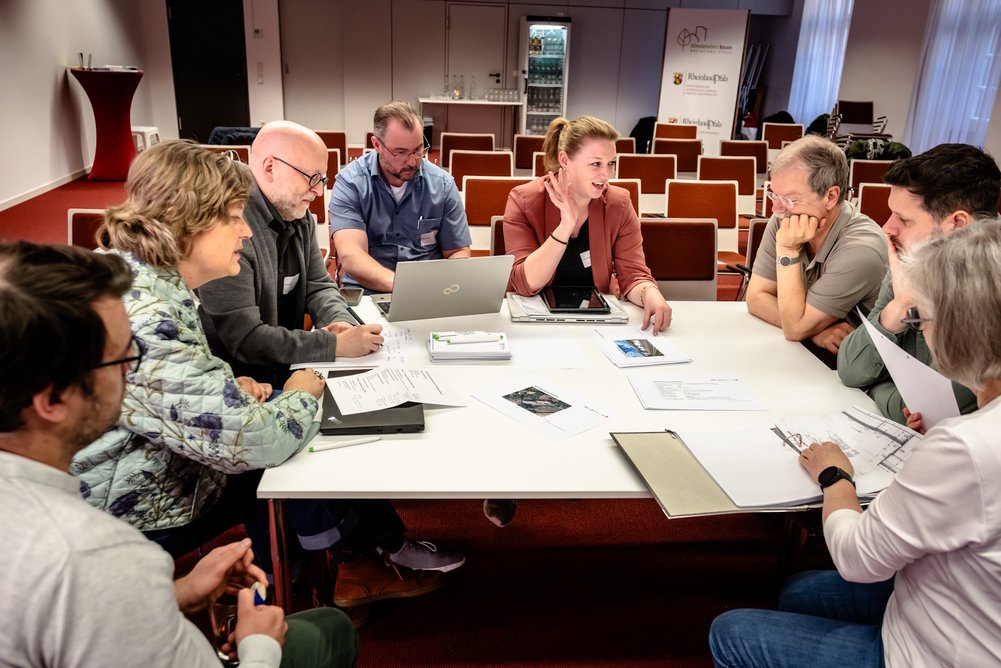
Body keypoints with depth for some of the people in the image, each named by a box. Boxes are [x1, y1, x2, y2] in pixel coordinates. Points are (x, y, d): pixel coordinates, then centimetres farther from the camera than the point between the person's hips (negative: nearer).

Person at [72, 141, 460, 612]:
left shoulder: (152, 283, 1)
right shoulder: (142, 319, -32)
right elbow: (251, 441, -34)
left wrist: (227, 387, -1)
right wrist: (299, 396, -13)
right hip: (144, 517, -9)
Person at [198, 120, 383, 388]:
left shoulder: (299, 217, 4)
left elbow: (318, 286, 10)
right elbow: (245, 338, -26)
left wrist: (341, 321, -13)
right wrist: (338, 344, -27)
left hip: (288, 368, 8)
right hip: (242, 381, -8)